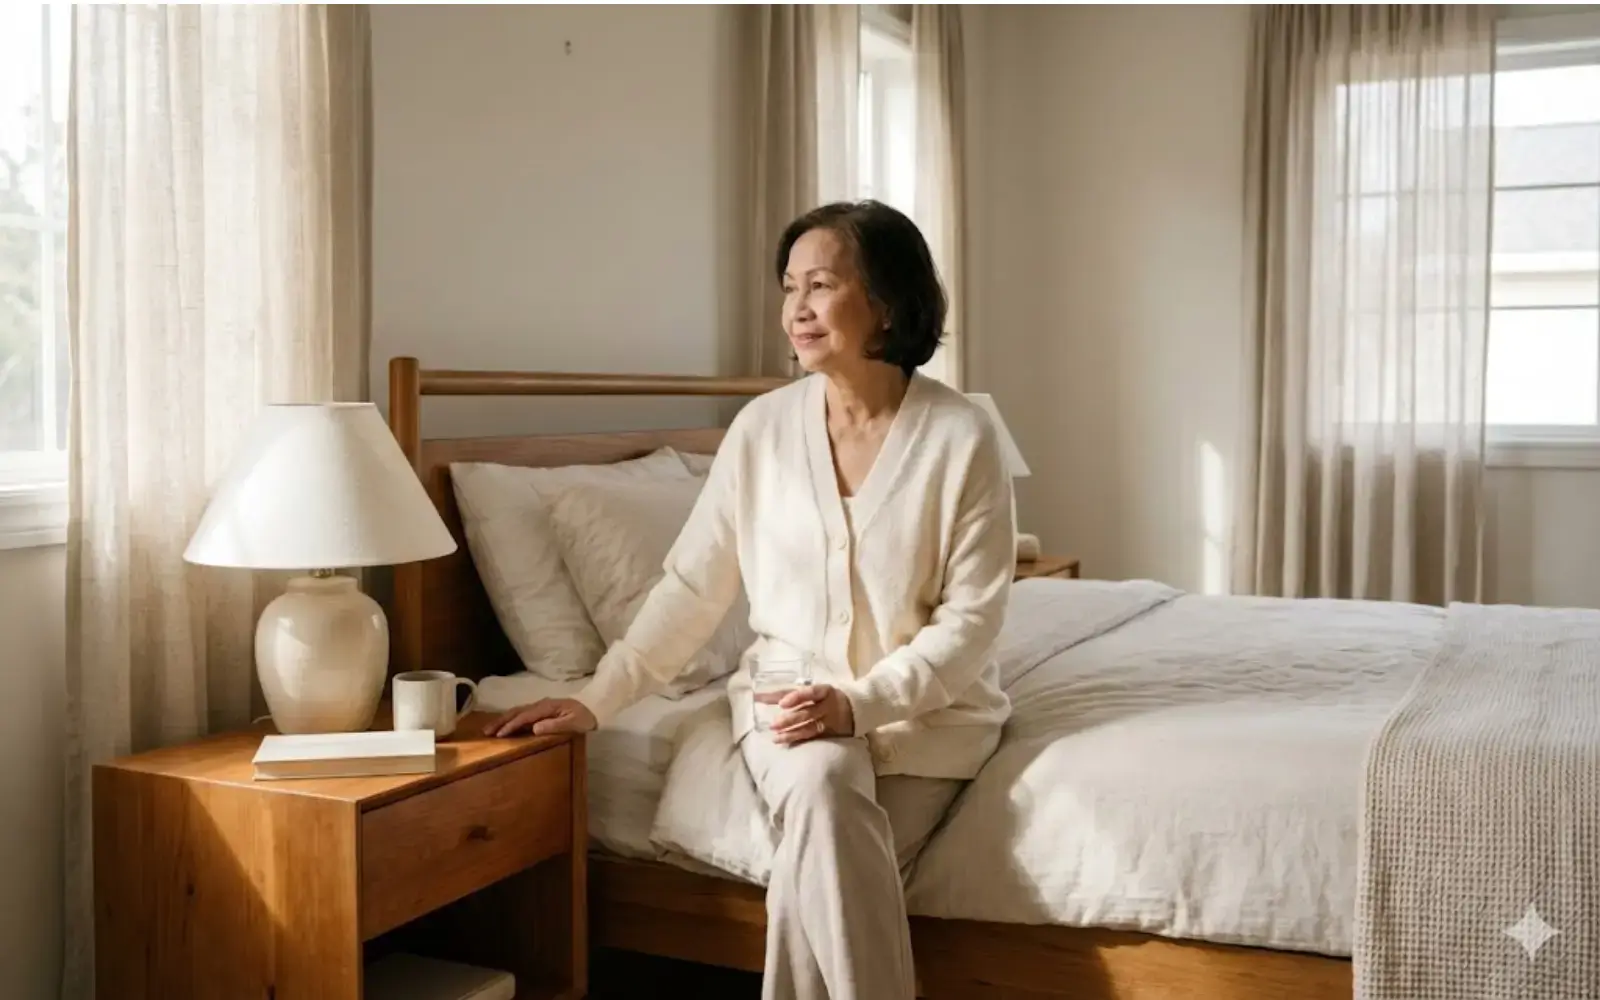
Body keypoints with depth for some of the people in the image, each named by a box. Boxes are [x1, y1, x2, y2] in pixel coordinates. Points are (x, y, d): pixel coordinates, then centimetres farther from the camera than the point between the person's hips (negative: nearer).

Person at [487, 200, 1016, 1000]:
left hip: (928, 709, -2)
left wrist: (861, 702, -23)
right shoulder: (762, 427, -1)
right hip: (788, 698, 2)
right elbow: (692, 586, 1)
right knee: (822, 781, -32)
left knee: (818, 871, -26)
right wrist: (595, 700, -6)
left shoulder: (960, 435, -10)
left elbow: (971, 619, -10)